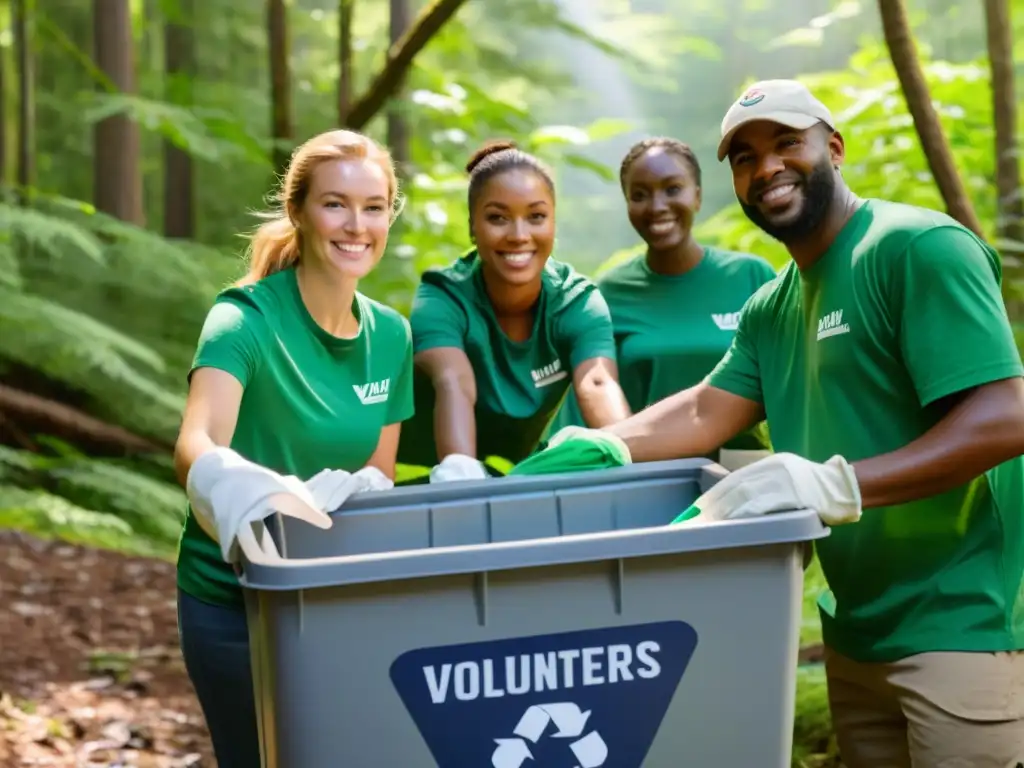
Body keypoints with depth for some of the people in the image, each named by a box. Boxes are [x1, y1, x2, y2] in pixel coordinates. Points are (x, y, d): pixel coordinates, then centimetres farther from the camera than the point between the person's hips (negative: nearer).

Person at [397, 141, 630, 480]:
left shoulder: (578, 302, -9)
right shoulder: (441, 301, -16)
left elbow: (598, 386, -27)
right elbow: (453, 385, -35)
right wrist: (458, 474, -52)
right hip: (425, 481, -2)